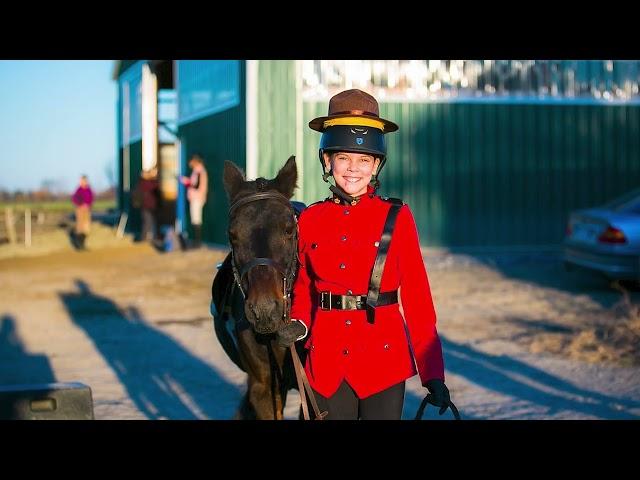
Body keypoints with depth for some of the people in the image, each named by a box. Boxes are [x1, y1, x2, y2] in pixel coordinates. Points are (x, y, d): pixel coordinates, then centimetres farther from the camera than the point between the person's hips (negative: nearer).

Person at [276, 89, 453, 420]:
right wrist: (299, 325, -8)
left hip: (384, 358, -2)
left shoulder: (397, 218, -2)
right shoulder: (310, 220, 4)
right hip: (326, 363, 2)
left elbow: (417, 297, -3)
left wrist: (433, 373, -6)